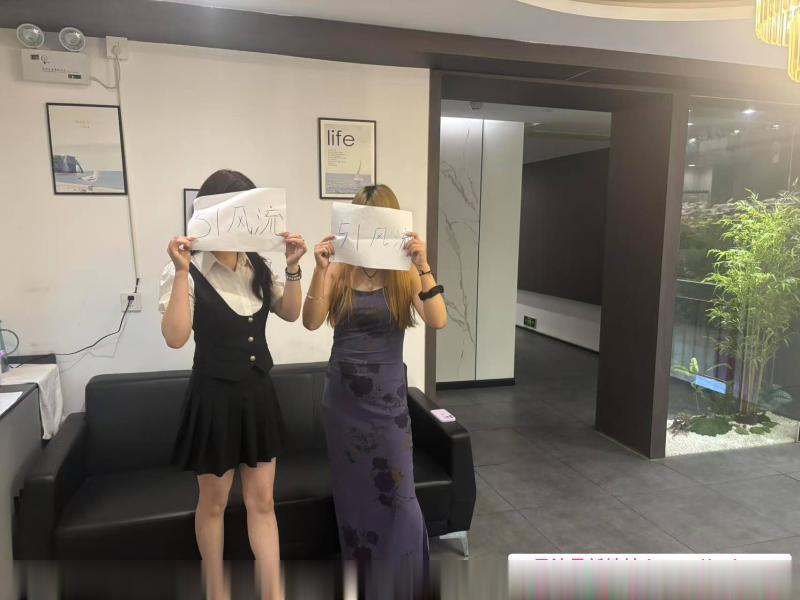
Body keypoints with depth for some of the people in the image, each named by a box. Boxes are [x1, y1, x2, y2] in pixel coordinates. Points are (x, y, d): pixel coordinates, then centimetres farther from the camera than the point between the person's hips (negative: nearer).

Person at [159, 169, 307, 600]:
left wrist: (293, 267, -7)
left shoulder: (257, 267, 4)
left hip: (258, 394, 5)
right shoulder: (187, 272, -14)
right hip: (214, 397, -5)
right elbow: (175, 336, -24)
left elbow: (291, 313, 5)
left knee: (262, 501, 12)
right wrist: (182, 272, -29)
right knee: (214, 502, 15)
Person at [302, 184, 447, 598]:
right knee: (353, 497, 15)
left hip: (387, 397, -1)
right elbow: (311, 322, -12)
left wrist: (422, 266, -27)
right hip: (342, 397, 2)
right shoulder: (340, 270, -2)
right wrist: (320, 269, -24)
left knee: (396, 497, 2)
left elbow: (438, 321, -17)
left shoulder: (405, 272, -4)